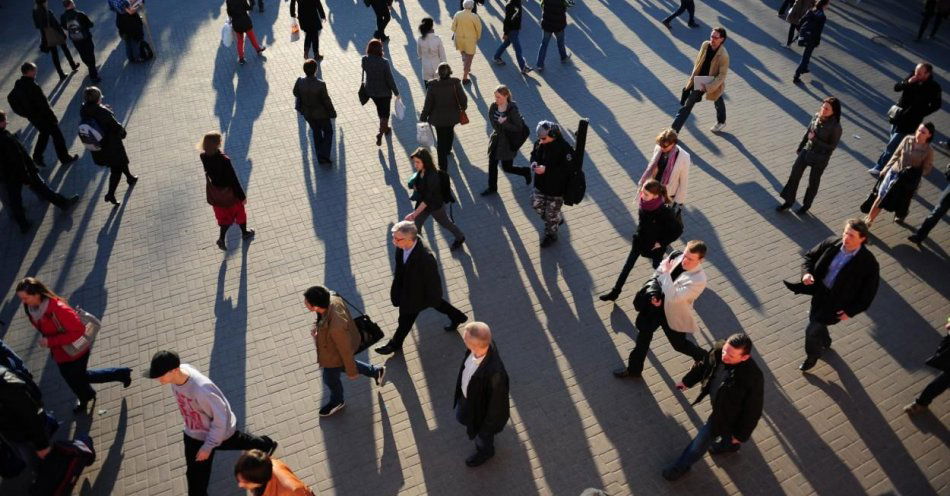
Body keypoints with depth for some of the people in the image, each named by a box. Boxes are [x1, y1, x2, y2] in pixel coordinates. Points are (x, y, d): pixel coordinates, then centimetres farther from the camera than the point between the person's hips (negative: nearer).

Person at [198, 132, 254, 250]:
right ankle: (244, 233, 46)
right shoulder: (224, 160, -34)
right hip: (228, 193, -5)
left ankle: (221, 238, 23)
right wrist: (242, 196, -13)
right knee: (239, 212, 24)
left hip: (214, 194, 5)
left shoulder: (203, 156, -17)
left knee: (224, 216, 27)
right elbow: (233, 180, -24)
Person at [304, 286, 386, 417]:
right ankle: (376, 372, 53)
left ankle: (337, 402, 59)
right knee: (342, 365, 37)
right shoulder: (333, 299, -28)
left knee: (330, 379, 25)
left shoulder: (336, 327, -48)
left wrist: (351, 372, -12)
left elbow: (346, 350, -30)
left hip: (336, 356, -7)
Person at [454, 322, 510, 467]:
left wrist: (488, 426, -10)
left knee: (482, 435, 29)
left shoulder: (495, 373, -47)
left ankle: (485, 451, 62)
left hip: (481, 407, -5)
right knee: (461, 417, 35)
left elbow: (496, 404, -27)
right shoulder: (483, 343, -28)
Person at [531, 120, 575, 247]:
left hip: (556, 187, -6)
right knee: (536, 204, 19)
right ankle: (558, 219, 44)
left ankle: (551, 235, 37)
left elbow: (568, 168, -28)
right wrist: (534, 163, -15)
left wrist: (546, 169, -33)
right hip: (541, 184, 7)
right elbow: (534, 154, 10)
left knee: (551, 213, 10)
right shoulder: (540, 143, -9)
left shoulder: (564, 148, -29)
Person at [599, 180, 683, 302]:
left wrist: (662, 242, -16)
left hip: (655, 245, -5)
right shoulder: (644, 203, -18)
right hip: (640, 240, 5)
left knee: (657, 267, 23)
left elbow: (678, 229, -20)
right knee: (627, 266, 13)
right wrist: (639, 233, 8)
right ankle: (615, 293, 27)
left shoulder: (665, 212, -33)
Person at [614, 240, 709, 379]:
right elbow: (657, 274, 0)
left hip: (674, 315, -6)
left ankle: (704, 358, 52)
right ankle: (634, 369, 42)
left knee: (679, 345, 19)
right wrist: (654, 294, -14)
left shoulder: (698, 280, -33)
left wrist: (666, 273, -32)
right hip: (657, 304, 6)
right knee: (643, 334, 19)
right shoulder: (676, 256, -14)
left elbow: (673, 297, -38)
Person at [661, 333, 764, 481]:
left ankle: (681, 466, 39)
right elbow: (704, 365, -3)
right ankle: (729, 445, 69)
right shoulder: (719, 349, -27)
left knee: (702, 439, 13)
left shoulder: (753, 377, -41)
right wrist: (687, 381, 12)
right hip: (718, 404, 6)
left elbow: (753, 409, -25)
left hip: (727, 414, -6)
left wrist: (741, 434, -11)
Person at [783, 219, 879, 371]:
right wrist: (806, 272, -18)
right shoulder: (832, 243, -14)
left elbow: (868, 293, -14)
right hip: (819, 292, 5)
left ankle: (812, 356, 34)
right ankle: (825, 342, 62)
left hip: (836, 303, -5)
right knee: (815, 320, 27)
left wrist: (850, 312, -14)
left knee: (812, 330, 1)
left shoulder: (869, 263, -25)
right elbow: (810, 256, 2)